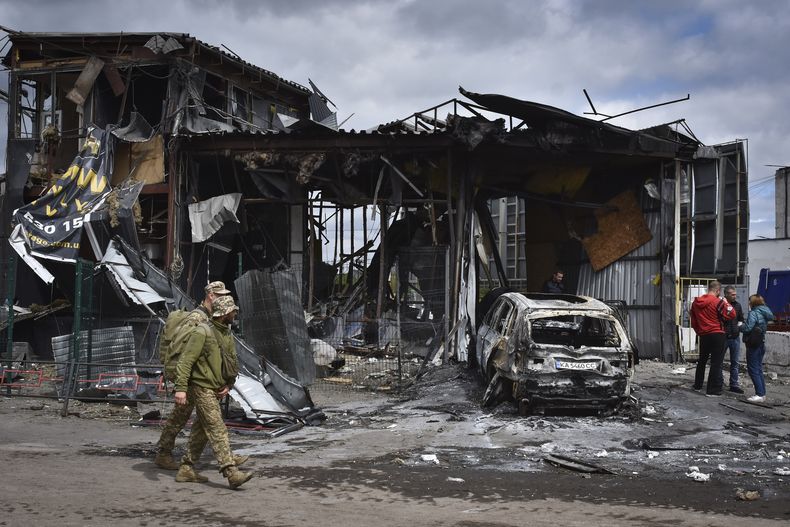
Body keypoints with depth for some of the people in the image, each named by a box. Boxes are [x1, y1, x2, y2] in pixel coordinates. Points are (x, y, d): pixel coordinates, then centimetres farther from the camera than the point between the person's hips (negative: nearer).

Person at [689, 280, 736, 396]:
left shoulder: (696, 303, 7)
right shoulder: (718, 302, -13)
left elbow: (693, 322, 12)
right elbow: (731, 314, -14)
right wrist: (726, 303, 0)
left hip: (703, 336, 6)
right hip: (717, 335, -6)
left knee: (702, 360, 21)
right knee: (716, 363, -2)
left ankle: (698, 385, 31)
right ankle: (713, 390, -4)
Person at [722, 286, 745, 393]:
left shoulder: (737, 305, 6)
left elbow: (741, 319, 19)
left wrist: (739, 325, 0)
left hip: (735, 337, 5)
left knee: (735, 362, 8)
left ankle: (734, 384, 14)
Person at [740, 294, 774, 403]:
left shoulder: (754, 313, -16)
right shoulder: (765, 313, 11)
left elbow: (748, 328, -23)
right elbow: (764, 328, 10)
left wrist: (740, 327, -3)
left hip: (753, 345, -9)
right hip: (761, 344, 9)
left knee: (753, 370, -4)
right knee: (758, 369, 15)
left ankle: (760, 394, -7)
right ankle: (762, 394, 18)